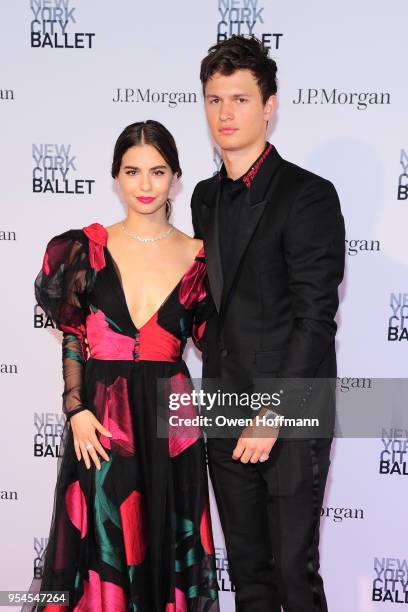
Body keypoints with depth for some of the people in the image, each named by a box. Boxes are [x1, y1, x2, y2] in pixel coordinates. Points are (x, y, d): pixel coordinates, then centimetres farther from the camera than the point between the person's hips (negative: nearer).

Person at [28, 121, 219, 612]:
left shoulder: (196, 258, 3)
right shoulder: (88, 247, 1)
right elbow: (72, 338, 3)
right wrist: (76, 409, -6)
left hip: (169, 421, 1)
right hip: (100, 419, -1)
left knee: (166, 546, 10)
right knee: (103, 548, 7)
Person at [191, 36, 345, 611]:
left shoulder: (308, 195, -11)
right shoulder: (205, 197, 12)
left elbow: (317, 316, -16)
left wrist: (273, 415, -19)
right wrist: (217, 390, 9)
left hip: (291, 419, -6)